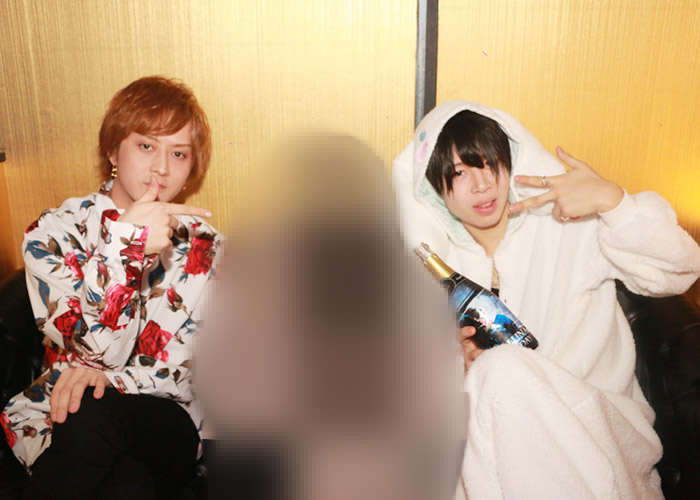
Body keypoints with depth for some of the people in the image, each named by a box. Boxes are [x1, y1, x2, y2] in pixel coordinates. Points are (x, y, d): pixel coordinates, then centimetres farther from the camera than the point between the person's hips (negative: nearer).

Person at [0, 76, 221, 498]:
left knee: (96, 414, -35)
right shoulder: (54, 232, -1)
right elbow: (97, 350, -13)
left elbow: (195, 369, -2)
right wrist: (126, 244, -25)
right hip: (59, 418, 0)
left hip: (166, 428, 0)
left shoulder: (203, 245, 4)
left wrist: (111, 379, -20)